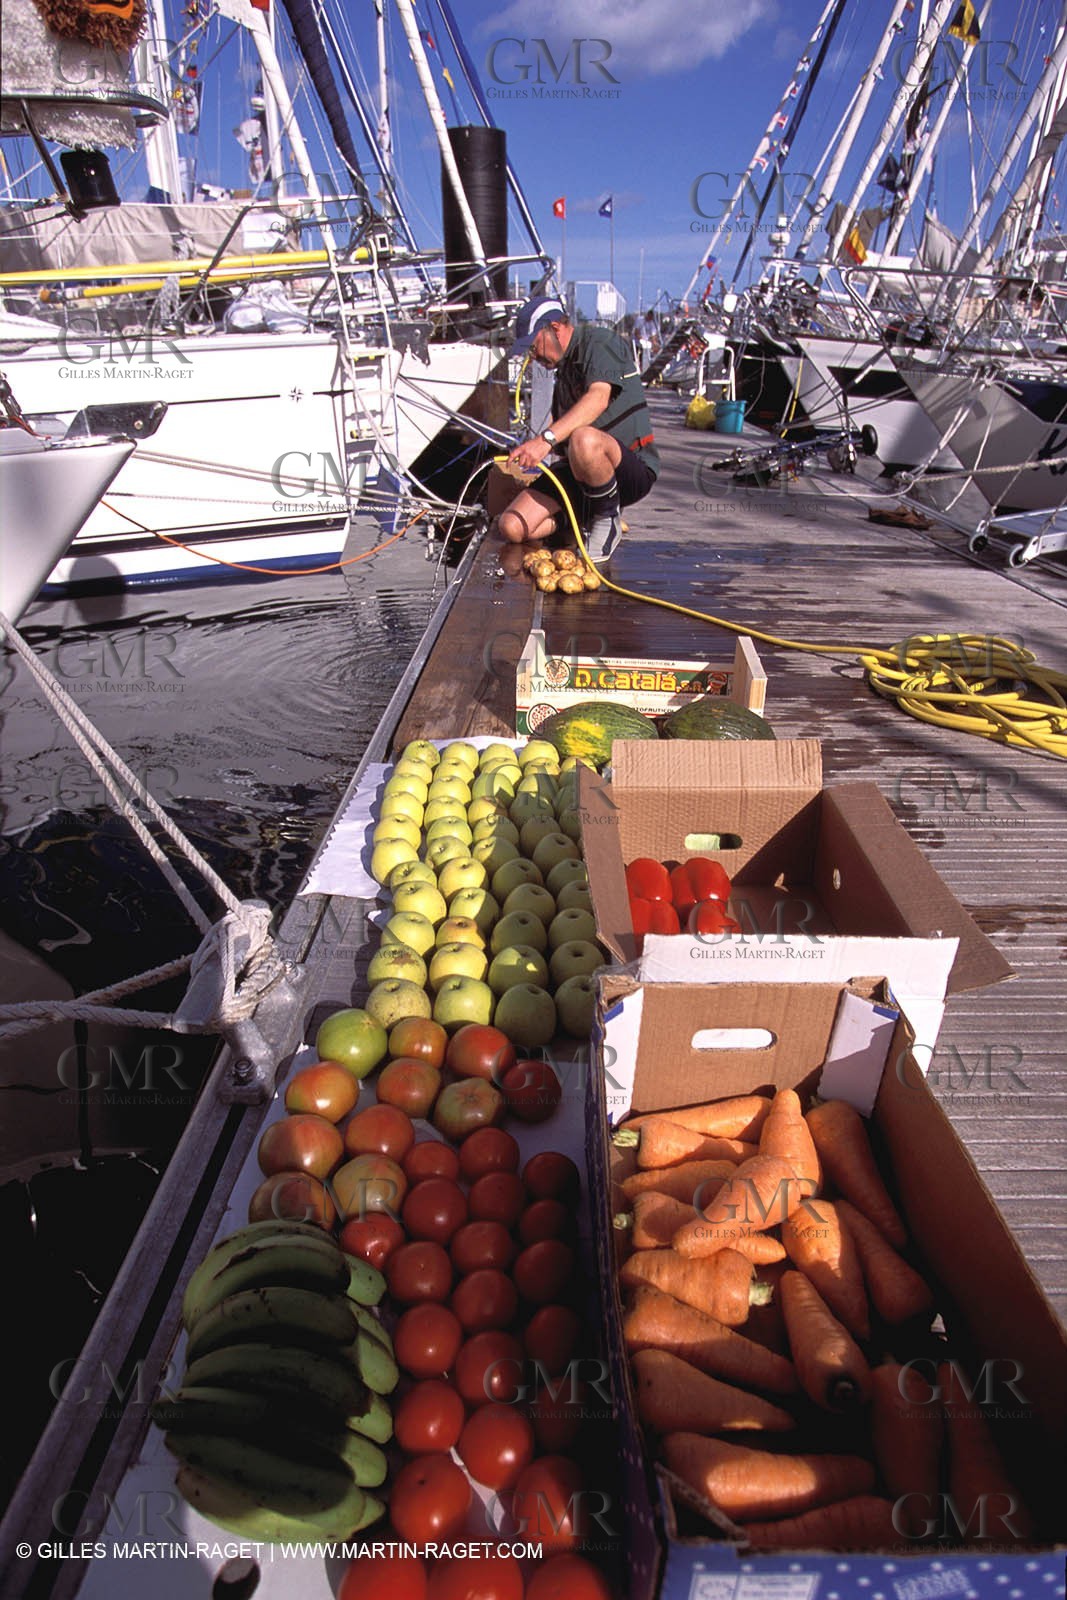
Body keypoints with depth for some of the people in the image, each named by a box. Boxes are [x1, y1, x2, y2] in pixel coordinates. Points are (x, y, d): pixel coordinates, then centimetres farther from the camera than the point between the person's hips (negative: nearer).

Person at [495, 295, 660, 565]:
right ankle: (584, 516, 13)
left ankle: (608, 520, -15)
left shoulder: (601, 342, -5)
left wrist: (546, 438, -37)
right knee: (511, 527, -11)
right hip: (578, 473, 8)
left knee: (584, 439, -42)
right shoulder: (564, 368, 23)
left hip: (633, 469, -8)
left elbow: (598, 398, -26)